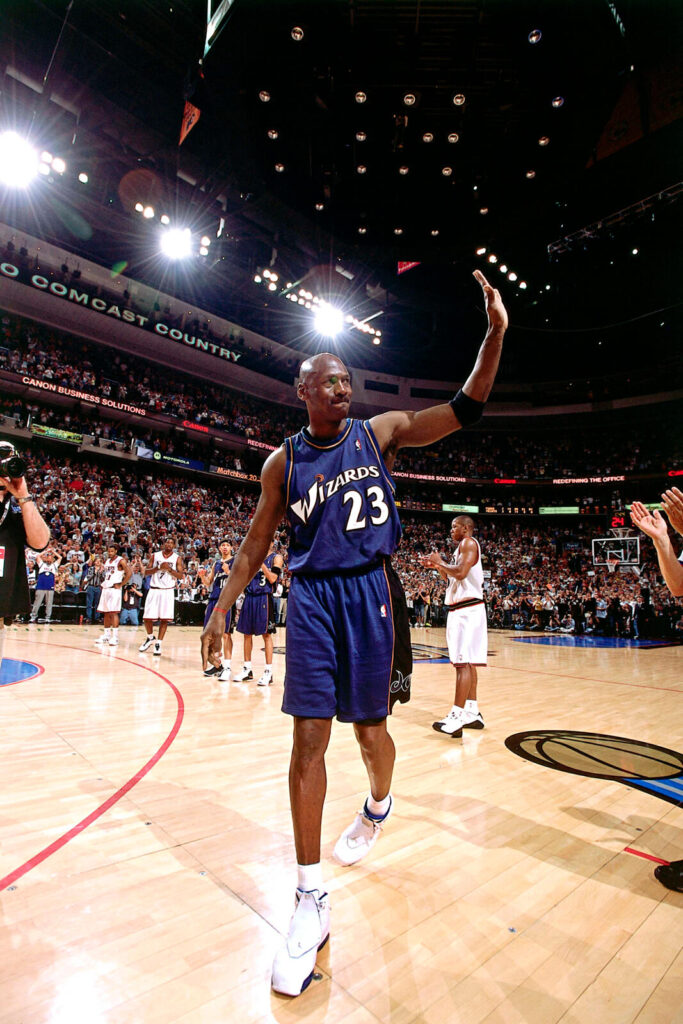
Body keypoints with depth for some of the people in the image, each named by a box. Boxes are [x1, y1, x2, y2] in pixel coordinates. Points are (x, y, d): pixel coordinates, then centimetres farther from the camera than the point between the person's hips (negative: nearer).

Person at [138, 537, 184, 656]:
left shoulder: (177, 558, 3)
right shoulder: (155, 555, 7)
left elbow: (181, 576, -3)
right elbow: (146, 572, 2)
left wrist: (170, 569, -16)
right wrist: (159, 567, -13)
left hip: (168, 591, -1)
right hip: (154, 590, 1)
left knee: (164, 618, -4)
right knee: (147, 617, 1)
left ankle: (158, 643, 6)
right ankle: (150, 637, 26)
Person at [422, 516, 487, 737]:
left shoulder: (469, 543, -8)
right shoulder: (462, 547, 22)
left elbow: (461, 573, -23)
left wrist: (440, 562, -9)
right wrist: (437, 567, 15)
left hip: (467, 610, -10)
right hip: (460, 610, 10)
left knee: (464, 662, -13)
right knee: (467, 662, 12)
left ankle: (457, 717, -14)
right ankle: (472, 712, 19)